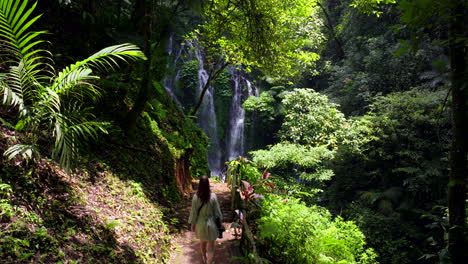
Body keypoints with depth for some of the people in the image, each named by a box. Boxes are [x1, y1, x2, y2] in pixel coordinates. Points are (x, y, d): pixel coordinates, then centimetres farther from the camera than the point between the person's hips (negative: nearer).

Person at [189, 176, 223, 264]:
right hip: (211, 224, -2)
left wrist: (192, 224, 7)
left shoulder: (196, 197, -17)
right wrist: (219, 221, 8)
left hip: (200, 224, 2)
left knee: (202, 241, 27)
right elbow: (217, 211, -8)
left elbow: (193, 212, -8)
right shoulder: (213, 196, -18)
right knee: (210, 246, 8)